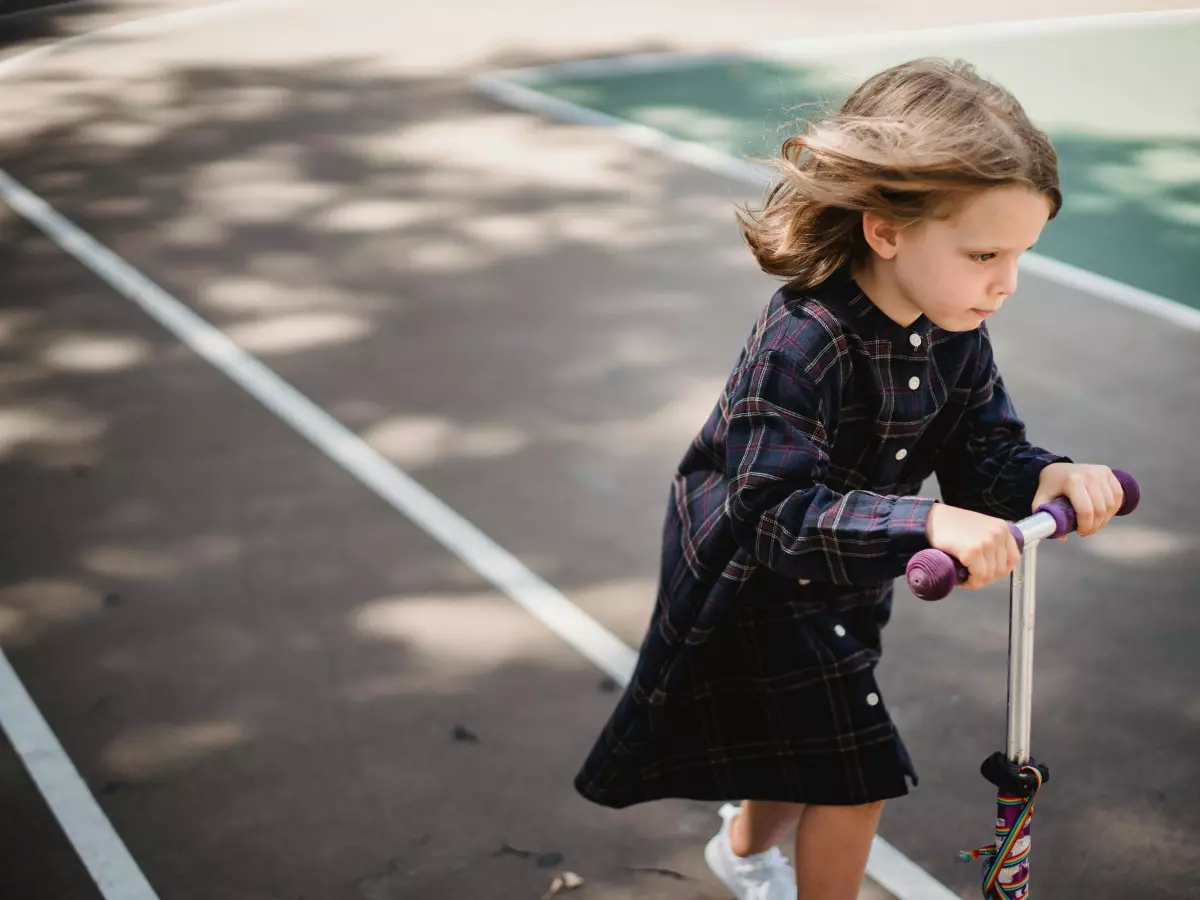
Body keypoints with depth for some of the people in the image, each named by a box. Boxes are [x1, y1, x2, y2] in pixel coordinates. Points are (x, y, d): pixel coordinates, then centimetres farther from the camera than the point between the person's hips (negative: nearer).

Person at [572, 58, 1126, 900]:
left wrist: (1050, 477, -31)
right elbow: (774, 512, -40)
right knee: (854, 775, -4)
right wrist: (927, 524, -51)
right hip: (751, 581, -8)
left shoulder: (954, 333, -12)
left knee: (803, 735, 26)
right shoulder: (803, 342, -37)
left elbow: (983, 454, -9)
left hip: (840, 578, 8)